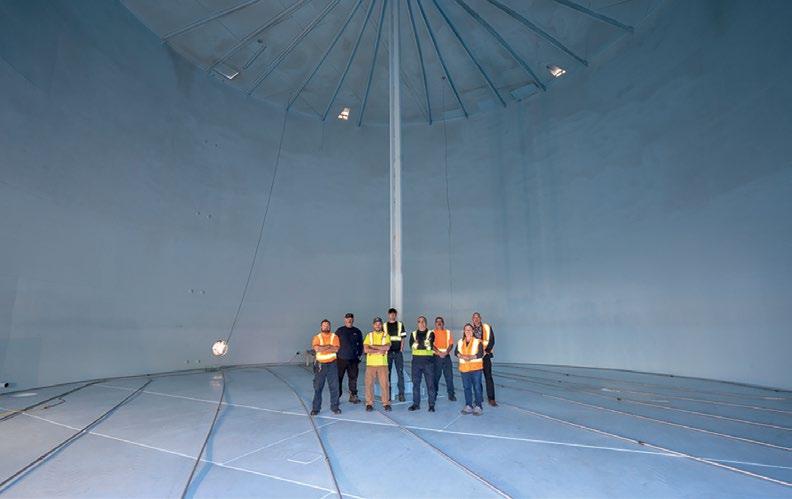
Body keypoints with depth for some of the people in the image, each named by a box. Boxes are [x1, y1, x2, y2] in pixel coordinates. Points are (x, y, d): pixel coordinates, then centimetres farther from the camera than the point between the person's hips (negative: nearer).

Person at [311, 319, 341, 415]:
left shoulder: (334, 337, 1)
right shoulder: (317, 337, 1)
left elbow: (336, 349, -13)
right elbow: (316, 348, -17)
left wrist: (322, 348, -14)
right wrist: (329, 346, -14)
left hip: (332, 364, 0)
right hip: (320, 365, 0)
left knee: (334, 386, 3)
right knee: (317, 387, 4)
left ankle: (334, 406, 16)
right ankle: (316, 408, 15)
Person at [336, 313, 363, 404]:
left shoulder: (357, 332, 8)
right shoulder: (339, 331, 2)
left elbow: (360, 345, 15)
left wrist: (359, 355, 10)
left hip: (353, 360, 2)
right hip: (341, 359, -2)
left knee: (353, 378, 7)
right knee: (338, 379, -1)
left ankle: (353, 396, 19)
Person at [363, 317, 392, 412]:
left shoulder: (386, 335, 6)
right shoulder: (369, 335, 6)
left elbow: (387, 347, -12)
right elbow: (365, 349, -7)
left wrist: (373, 346, -11)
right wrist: (379, 351, -12)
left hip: (383, 364, 0)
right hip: (370, 364, 1)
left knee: (385, 384, 0)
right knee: (369, 384, 1)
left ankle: (386, 403, 12)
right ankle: (369, 404, 13)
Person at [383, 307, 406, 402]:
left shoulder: (400, 325, 6)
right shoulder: (384, 326, 7)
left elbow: (402, 338, 5)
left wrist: (401, 349, -3)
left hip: (398, 352, 0)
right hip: (388, 352, 1)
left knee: (400, 373, -1)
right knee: (387, 373, 4)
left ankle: (401, 394, 5)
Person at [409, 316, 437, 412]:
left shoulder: (430, 333, 5)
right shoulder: (413, 334, 13)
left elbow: (430, 345, -8)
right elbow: (411, 346, -2)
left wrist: (418, 344, -4)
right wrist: (424, 345, -6)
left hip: (428, 361, -2)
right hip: (416, 361, 3)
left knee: (430, 383, -2)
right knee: (415, 383, 7)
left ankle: (431, 405, 6)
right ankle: (416, 404, 17)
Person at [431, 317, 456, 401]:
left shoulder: (448, 332, 10)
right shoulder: (432, 333, 3)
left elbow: (451, 344, 2)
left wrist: (446, 352, -14)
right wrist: (439, 353, -19)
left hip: (446, 356, 2)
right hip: (436, 357, -2)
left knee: (449, 376, -1)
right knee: (435, 376, 2)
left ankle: (451, 395, 6)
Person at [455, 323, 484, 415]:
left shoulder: (478, 341, -3)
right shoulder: (460, 341, 11)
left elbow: (481, 354, -11)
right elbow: (456, 352, 4)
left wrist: (471, 357, -23)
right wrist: (462, 356, -15)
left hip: (476, 368, -4)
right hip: (464, 368, 4)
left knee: (477, 387, -2)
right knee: (466, 387, 8)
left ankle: (478, 406, 6)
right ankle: (468, 406, 17)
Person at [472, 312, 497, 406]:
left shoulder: (487, 327, -1)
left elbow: (491, 341, -4)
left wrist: (486, 351, -12)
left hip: (485, 355, -2)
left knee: (488, 376, -4)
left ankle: (491, 399, 1)